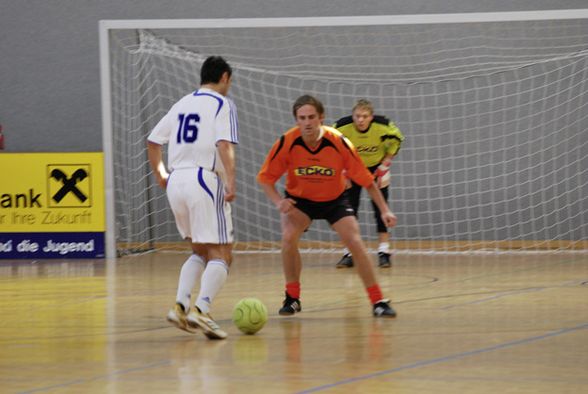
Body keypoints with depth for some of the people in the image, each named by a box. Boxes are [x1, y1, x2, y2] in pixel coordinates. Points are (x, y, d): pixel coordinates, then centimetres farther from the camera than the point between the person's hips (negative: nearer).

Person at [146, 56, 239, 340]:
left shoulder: (182, 104, 18)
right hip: (204, 177, -7)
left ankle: (180, 305, 3)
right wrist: (231, 182, -22)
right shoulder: (222, 105, -1)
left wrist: (160, 175, 27)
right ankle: (200, 310, -25)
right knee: (221, 254, -5)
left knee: (200, 251, 19)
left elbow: (153, 141, 20)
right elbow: (224, 144, -16)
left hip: (176, 180, 7)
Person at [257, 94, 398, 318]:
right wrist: (278, 201, -33)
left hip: (334, 199, 0)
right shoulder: (287, 143, -24)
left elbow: (366, 179, -15)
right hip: (299, 199, 0)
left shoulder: (339, 142, -25)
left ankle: (378, 302, -2)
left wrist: (384, 210, -17)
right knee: (288, 238, -25)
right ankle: (292, 298, -6)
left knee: (356, 243, -14)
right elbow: (265, 178, -14)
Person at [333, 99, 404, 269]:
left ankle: (384, 252, -4)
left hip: (376, 168, 0)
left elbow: (396, 140, -7)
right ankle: (349, 254, 2)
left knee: (380, 208, -9)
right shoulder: (342, 127, -30)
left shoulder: (383, 126, -29)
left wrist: (385, 166, -10)